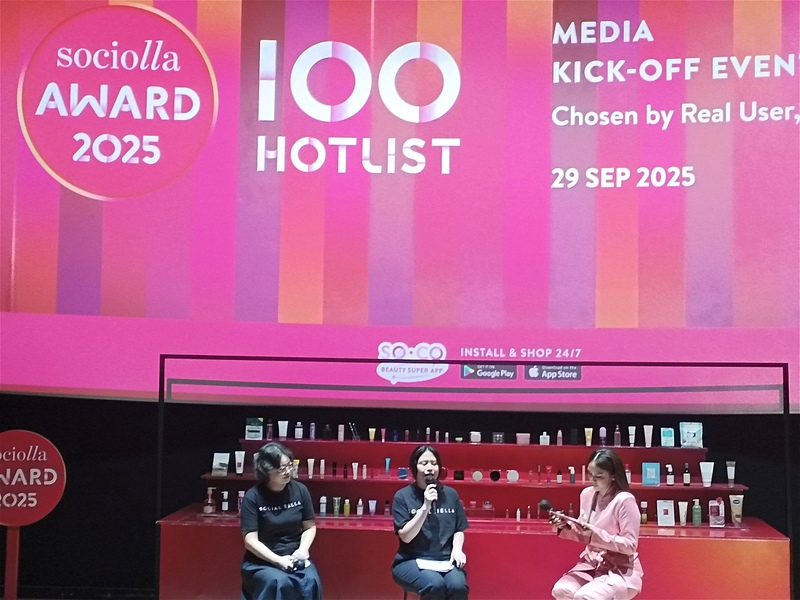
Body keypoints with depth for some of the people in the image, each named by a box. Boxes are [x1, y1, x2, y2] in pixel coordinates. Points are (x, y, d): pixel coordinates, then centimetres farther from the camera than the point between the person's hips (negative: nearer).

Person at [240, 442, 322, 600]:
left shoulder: (300, 490, -1)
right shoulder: (253, 497, -11)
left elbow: (310, 527, 10)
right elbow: (250, 540, -12)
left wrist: (303, 549, -9)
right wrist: (278, 560, -21)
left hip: (294, 557, 3)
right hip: (261, 560, -3)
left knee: (310, 581, -27)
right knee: (278, 583, -34)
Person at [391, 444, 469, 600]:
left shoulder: (450, 494, 8)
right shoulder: (402, 496, -2)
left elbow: (458, 530, 15)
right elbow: (406, 536, -10)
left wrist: (457, 549, -6)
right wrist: (425, 507, -18)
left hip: (446, 561, 3)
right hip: (412, 561, -3)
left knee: (458, 586, -30)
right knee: (435, 584, -35)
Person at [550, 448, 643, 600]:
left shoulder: (624, 500, -17)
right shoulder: (587, 494, 4)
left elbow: (630, 545, -17)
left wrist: (596, 534, -27)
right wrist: (566, 526, -7)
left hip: (621, 571, -6)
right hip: (591, 564, 6)